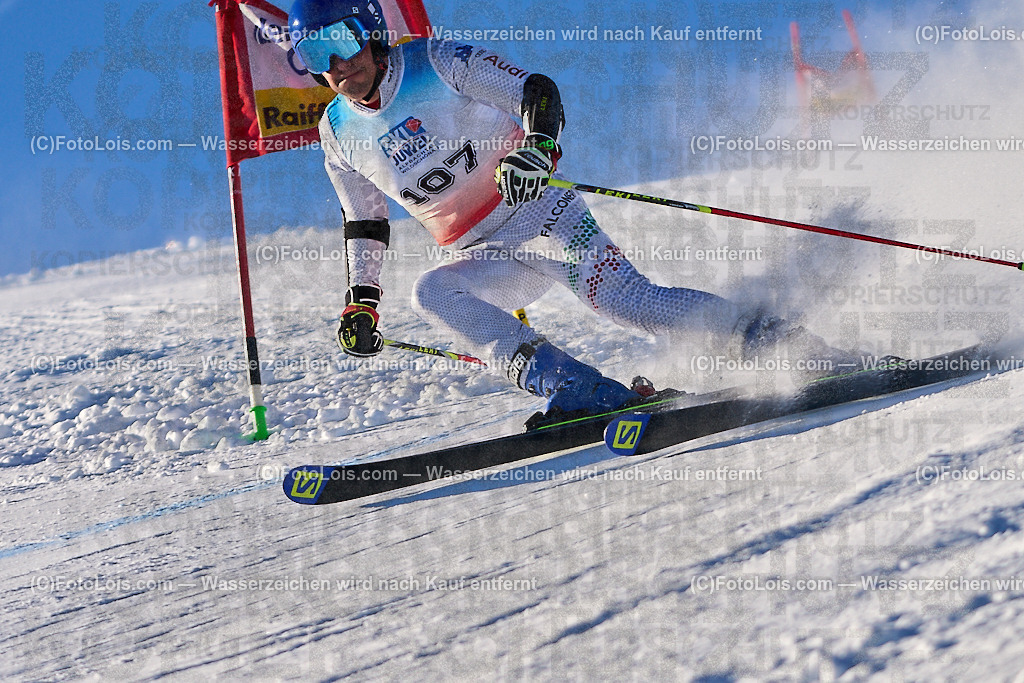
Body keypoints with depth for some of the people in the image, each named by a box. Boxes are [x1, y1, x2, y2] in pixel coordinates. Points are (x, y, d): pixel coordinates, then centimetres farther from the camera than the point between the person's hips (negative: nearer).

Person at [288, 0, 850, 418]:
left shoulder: (436, 63, -8)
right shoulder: (339, 133, 7)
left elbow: (538, 93, -11)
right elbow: (364, 224, 20)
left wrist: (537, 147, -31)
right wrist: (360, 302, 12)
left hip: (539, 212, -5)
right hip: (485, 257, 5)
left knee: (626, 301, -25)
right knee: (431, 294, -26)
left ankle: (776, 339, -17)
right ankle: (583, 393, -34)